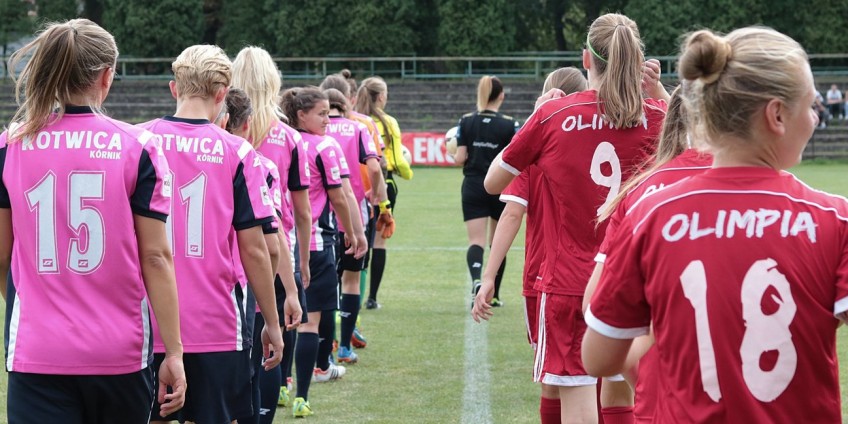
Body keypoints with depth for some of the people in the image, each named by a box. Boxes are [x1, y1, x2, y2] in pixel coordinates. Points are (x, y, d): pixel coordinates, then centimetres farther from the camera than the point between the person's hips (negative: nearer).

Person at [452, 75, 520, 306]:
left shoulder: (466, 121, -2)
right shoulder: (509, 124, -7)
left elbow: (459, 159, -4)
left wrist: (455, 154, 17)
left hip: (473, 187, 1)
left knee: (476, 241, -3)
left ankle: (476, 280, -31)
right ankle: (494, 294, 20)